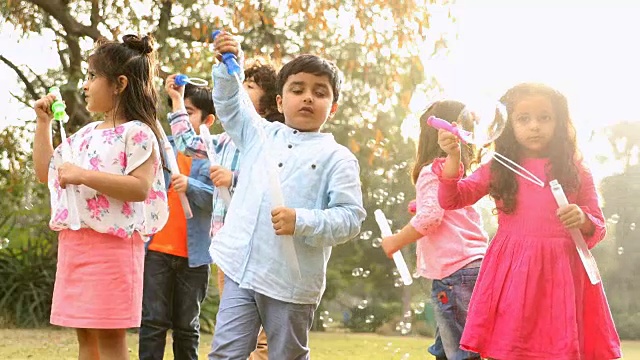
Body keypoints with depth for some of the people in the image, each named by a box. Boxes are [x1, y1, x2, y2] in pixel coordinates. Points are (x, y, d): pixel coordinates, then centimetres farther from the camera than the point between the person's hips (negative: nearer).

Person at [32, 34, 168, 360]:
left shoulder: (137, 133, -7)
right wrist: (43, 122, 19)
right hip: (73, 243, 8)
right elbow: (45, 172, 24)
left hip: (111, 244, -8)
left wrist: (83, 175, -22)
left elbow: (140, 188, -19)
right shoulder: (86, 134, 18)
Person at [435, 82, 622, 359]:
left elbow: (598, 228, 10)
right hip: (511, 273, 0)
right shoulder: (498, 169, 8)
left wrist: (583, 220, -12)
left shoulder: (576, 171, 7)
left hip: (560, 274, 0)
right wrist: (453, 157, -14)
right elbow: (451, 199, 1)